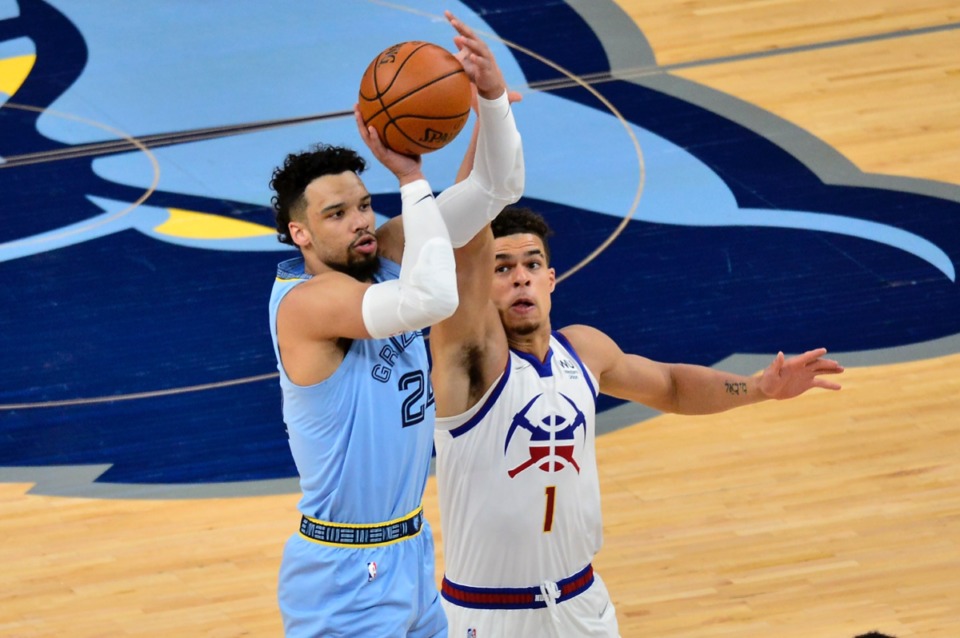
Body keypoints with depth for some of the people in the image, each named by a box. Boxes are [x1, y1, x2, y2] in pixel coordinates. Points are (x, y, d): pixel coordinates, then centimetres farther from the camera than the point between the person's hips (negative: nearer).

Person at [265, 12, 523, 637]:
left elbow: (496, 188, 2)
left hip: (411, 551, 8)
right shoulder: (304, 302, -21)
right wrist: (410, 175, -29)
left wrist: (492, 94, -16)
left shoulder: (388, 254, 1)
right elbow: (431, 300, -37)